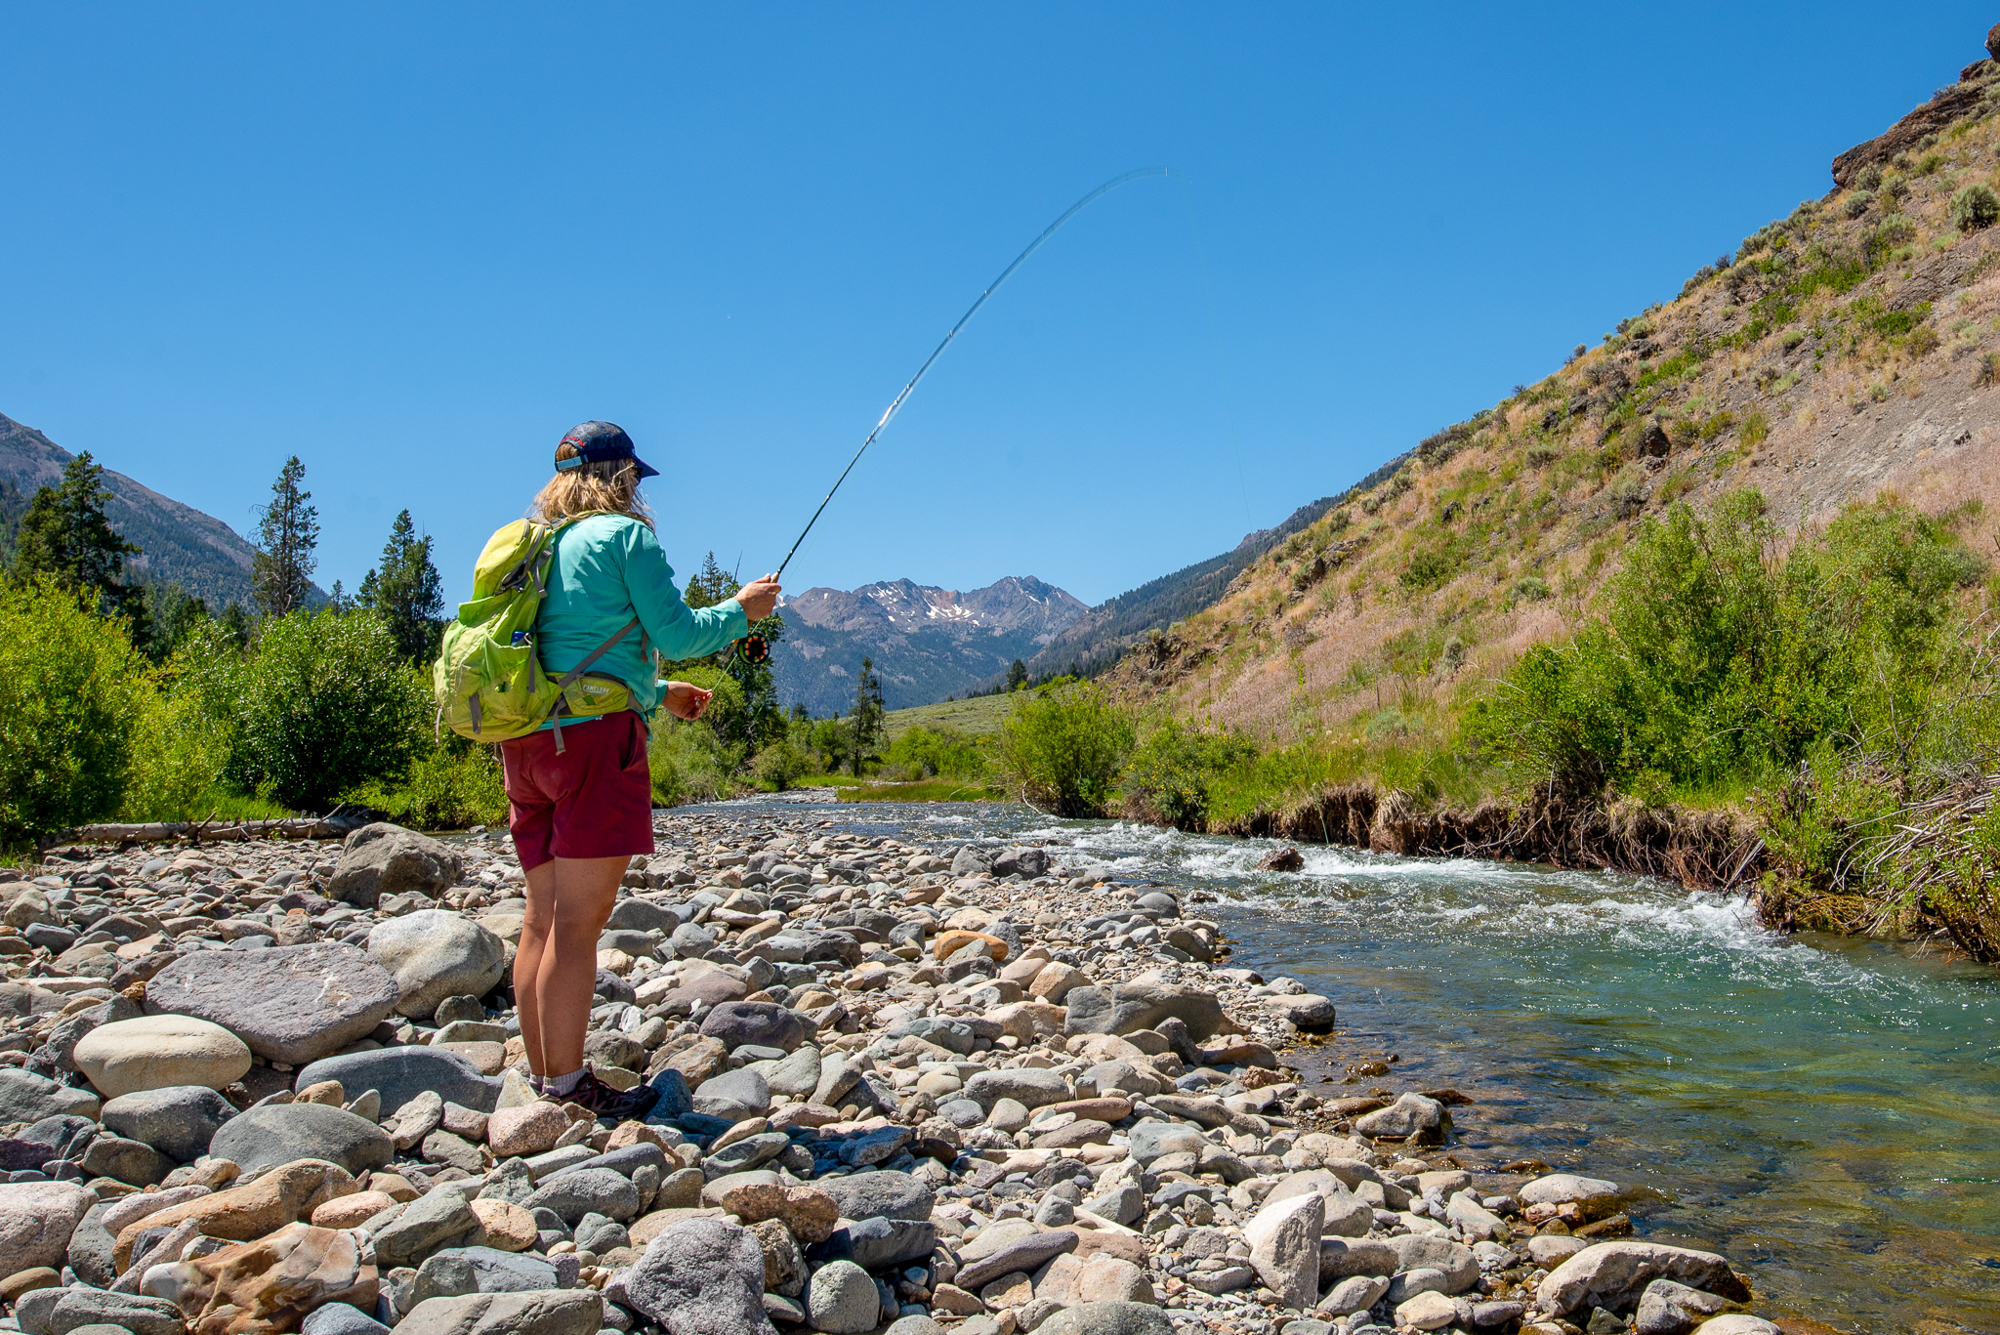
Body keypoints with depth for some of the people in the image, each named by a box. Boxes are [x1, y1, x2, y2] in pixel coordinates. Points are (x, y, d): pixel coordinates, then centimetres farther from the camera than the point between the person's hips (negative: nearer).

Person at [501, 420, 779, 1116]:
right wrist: (742, 608, 10)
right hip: (594, 736, -8)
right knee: (579, 918, -7)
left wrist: (657, 693, 31)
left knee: (543, 917, 10)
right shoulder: (625, 535, -1)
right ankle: (568, 1086, -5)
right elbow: (676, 633, -8)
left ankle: (543, 1080, 15)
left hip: (525, 739, 8)